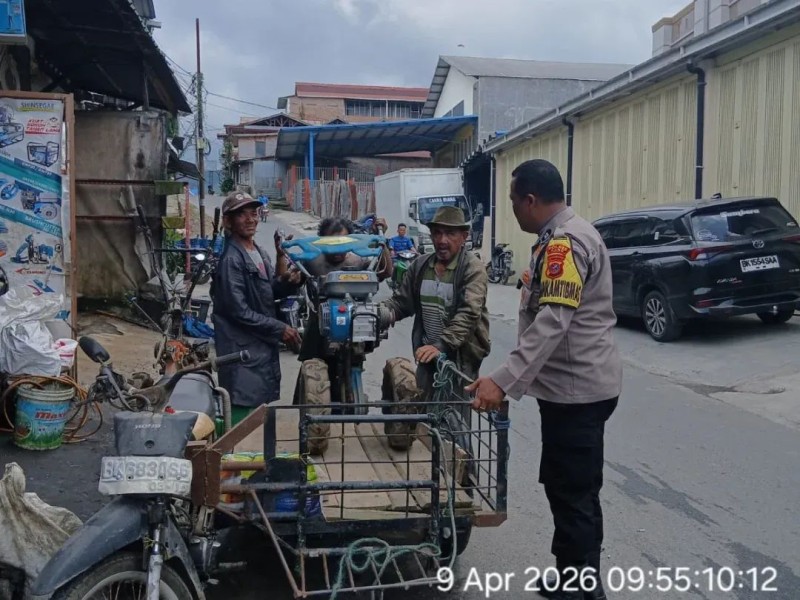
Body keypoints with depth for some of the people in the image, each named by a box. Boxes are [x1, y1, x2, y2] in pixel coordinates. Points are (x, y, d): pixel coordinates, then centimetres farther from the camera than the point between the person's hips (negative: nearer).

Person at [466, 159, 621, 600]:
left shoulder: (565, 241, -19)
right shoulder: (561, 237, 14)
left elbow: (552, 323, -29)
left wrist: (503, 381, -33)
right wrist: (511, 380, 24)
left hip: (577, 388, -11)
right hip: (573, 385, 11)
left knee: (574, 494, -1)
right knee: (568, 489, 19)